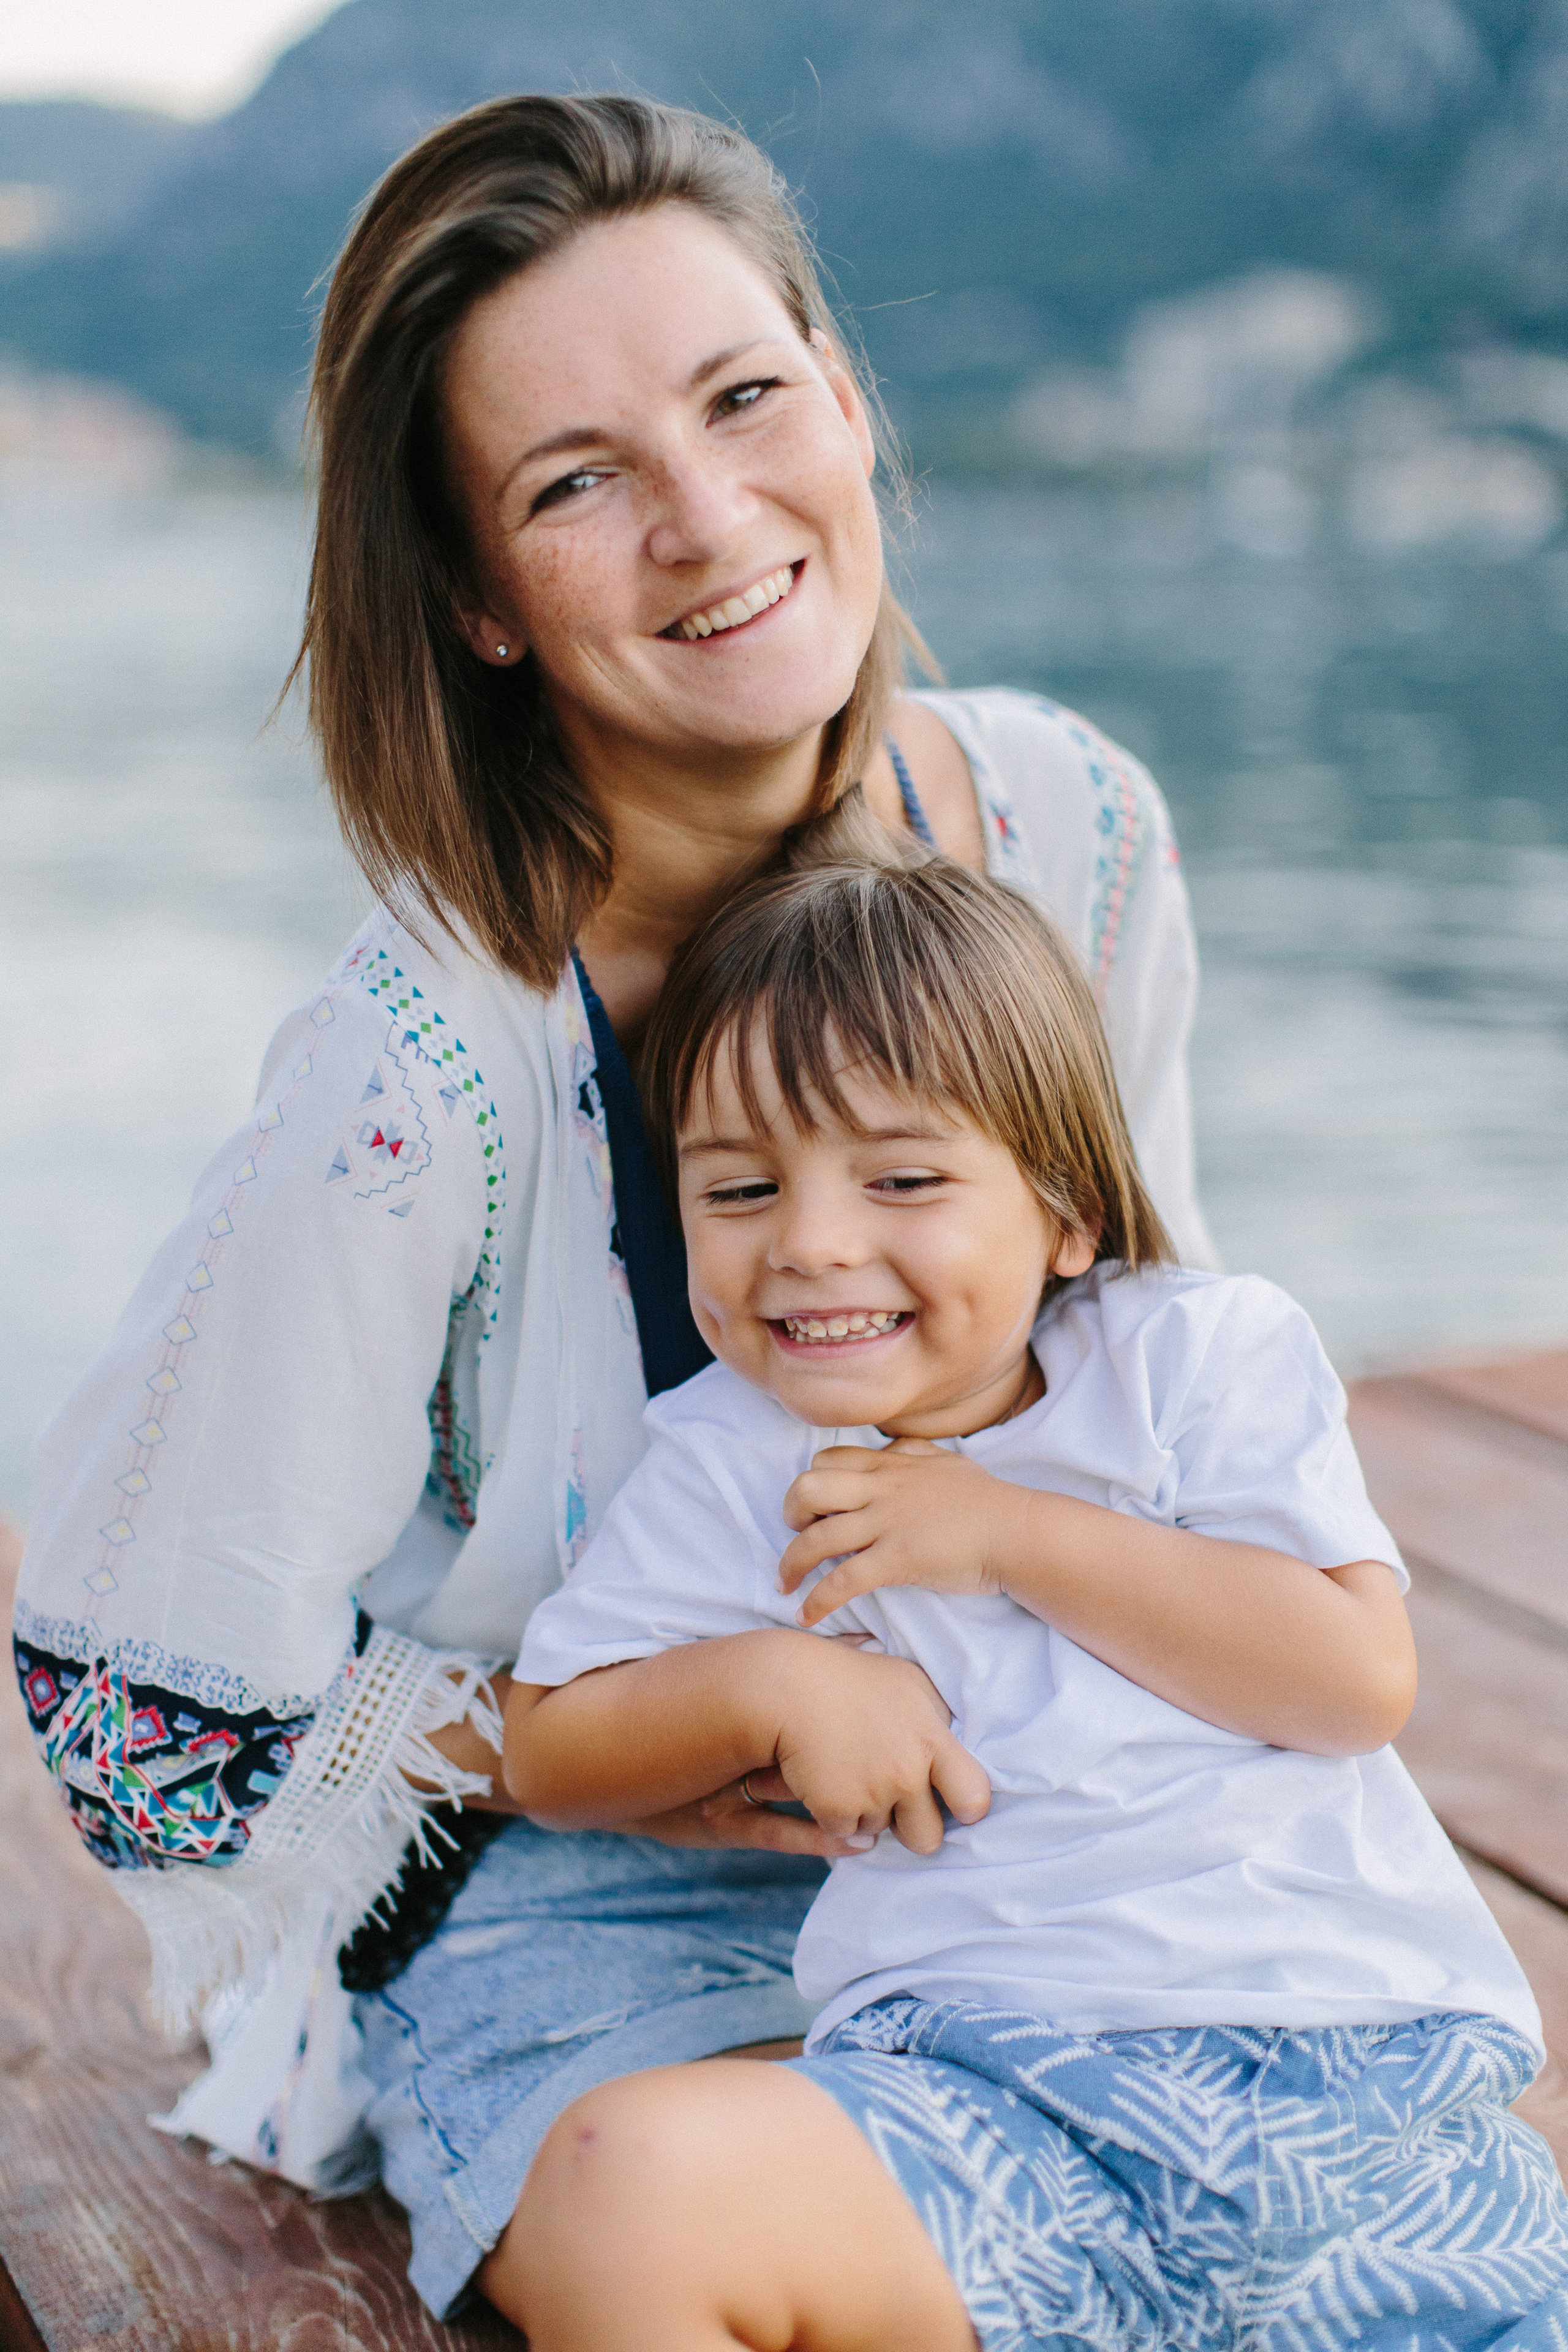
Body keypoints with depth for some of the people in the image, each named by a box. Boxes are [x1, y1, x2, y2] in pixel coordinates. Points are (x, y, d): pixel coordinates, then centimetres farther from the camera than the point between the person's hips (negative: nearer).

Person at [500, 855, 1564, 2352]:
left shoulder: (1205, 1350, 8)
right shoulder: (727, 1462, 10)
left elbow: (1361, 1669, -2)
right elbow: (548, 1752, 13)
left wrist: (1013, 1532, -7)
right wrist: (771, 1684, -6)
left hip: (1366, 2064, 0)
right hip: (988, 2099, 1)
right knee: (618, 2189, -28)